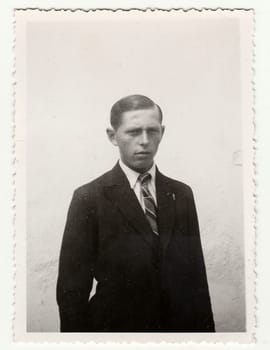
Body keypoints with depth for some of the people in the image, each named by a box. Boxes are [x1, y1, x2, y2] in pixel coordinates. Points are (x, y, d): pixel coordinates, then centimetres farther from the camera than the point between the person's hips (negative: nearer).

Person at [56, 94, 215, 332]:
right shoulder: (89, 198, -12)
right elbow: (71, 290, -11)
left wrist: (206, 329, -1)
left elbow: (197, 276, 1)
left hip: (180, 324, 4)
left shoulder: (182, 194, 1)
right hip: (116, 324, -3)